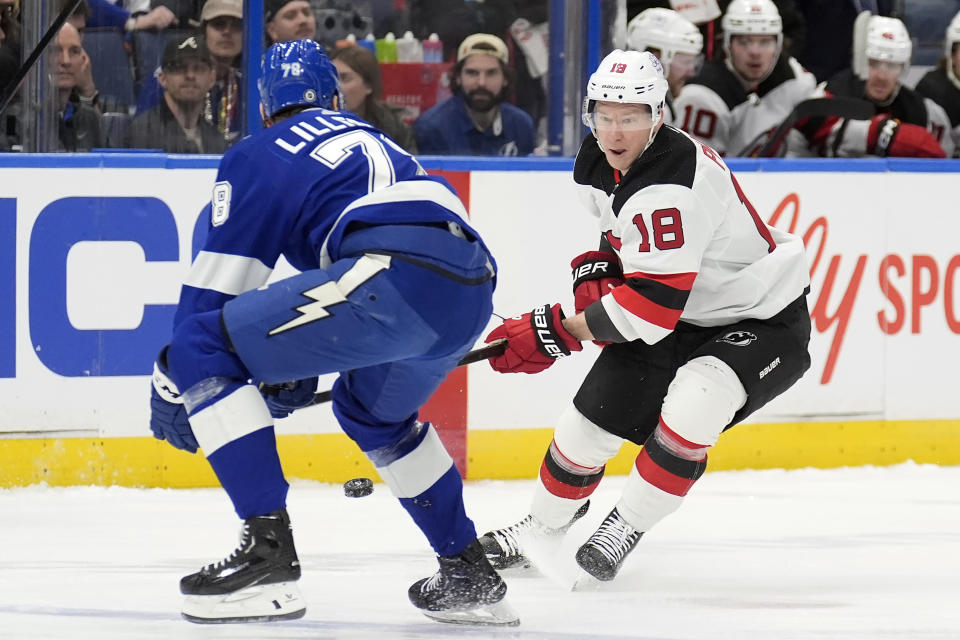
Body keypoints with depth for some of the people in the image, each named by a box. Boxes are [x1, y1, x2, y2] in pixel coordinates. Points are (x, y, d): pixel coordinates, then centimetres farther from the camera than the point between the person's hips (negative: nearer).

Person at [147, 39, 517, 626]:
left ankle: (269, 552, -9)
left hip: (397, 280, -8)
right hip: (472, 289, 8)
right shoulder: (369, 140, 37)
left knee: (205, 350, 0)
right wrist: (298, 371, 47)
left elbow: (217, 285, 12)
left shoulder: (258, 155, 17)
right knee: (370, 407, 36)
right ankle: (471, 577, 34)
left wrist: (171, 386, 21)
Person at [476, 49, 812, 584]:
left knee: (691, 405, -33)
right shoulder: (597, 163, -6)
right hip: (678, 315, 8)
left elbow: (652, 304, -35)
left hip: (762, 320, -8)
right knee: (592, 418, 4)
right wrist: (597, 268, -3)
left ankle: (626, 526, -13)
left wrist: (554, 333, -29)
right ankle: (543, 527, 31)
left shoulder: (670, 187, -34)